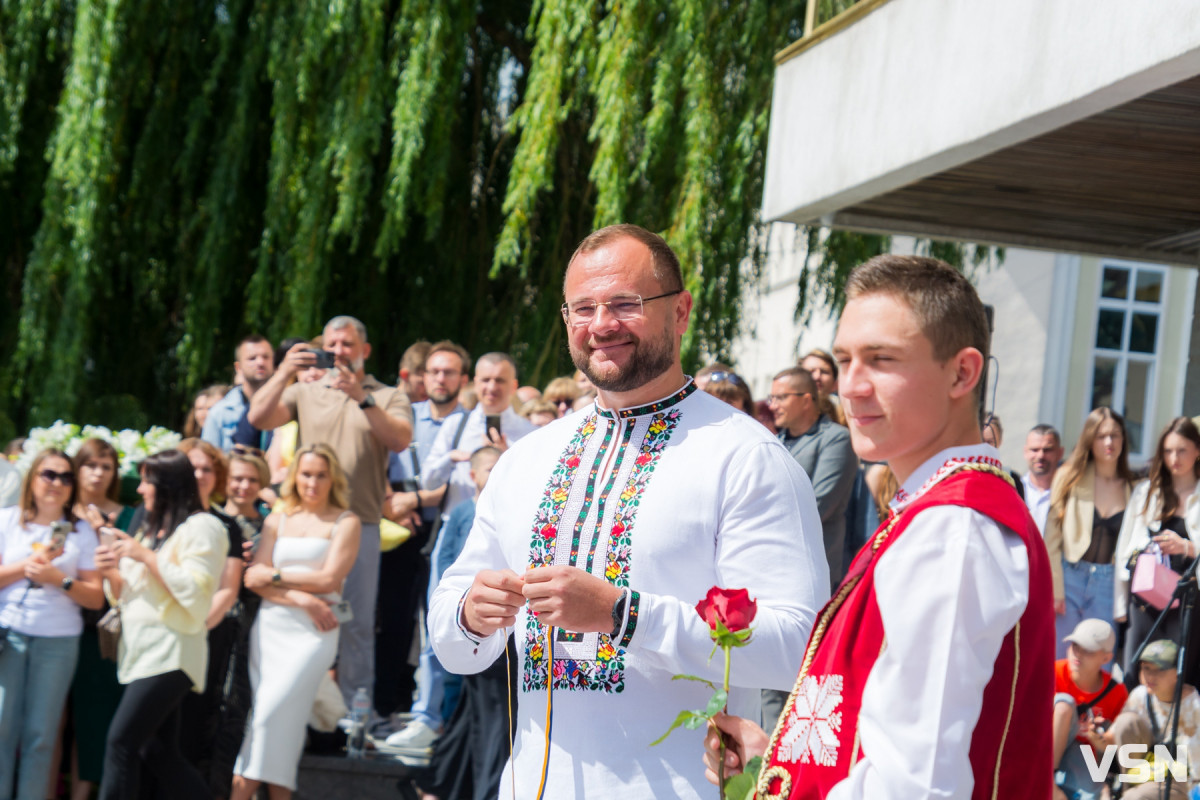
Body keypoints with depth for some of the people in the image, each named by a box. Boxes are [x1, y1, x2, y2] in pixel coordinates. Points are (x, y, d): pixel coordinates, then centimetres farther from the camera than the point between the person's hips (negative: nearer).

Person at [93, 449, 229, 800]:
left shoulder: (202, 527, -5)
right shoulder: (150, 529, 21)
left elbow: (194, 591, -15)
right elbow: (127, 595, 22)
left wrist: (146, 556, -15)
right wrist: (112, 573, 1)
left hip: (170, 650, -9)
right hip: (140, 650, 9)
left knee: (121, 741, -16)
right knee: (158, 753, 6)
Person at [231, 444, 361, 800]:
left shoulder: (344, 522, 5)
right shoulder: (277, 521, 15)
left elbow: (328, 579, -6)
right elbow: (253, 577, 5)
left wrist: (276, 576, 0)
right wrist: (300, 597, -8)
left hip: (314, 630, -4)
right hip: (270, 626, 4)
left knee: (272, 714, -14)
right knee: (282, 722, 0)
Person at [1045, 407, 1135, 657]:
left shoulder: (1132, 489, 8)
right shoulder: (1070, 478, 4)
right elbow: (1051, 539, 0)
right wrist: (1054, 590, -7)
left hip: (1109, 586, 1)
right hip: (1069, 577, -1)